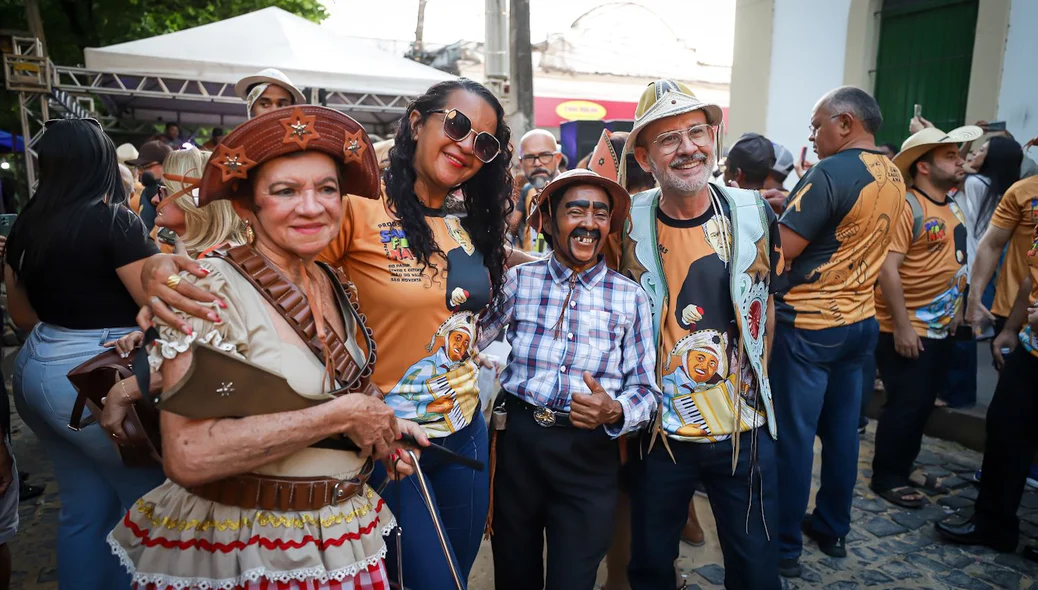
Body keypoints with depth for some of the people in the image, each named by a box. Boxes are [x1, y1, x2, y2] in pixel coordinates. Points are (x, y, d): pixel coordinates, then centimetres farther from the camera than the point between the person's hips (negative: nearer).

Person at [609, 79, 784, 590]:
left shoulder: (754, 213, -4)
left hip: (744, 431, 1)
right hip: (659, 432, 0)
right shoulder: (628, 223, -8)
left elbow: (764, 304, 10)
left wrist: (754, 385, 12)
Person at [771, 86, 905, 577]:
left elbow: (781, 251, -20)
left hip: (809, 324, -8)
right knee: (841, 430, 16)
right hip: (860, 320, 8)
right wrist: (793, 203, 9)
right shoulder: (892, 175, 9)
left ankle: (785, 546, 13)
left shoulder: (829, 172, -18)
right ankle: (832, 529, 30)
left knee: (793, 435, 2)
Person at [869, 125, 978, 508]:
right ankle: (886, 477, 16)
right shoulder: (906, 207, -17)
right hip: (907, 331, -9)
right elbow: (887, 267, -23)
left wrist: (957, 309, 15)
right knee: (904, 406, 0)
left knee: (923, 405, 16)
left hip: (942, 329, 9)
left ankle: (904, 469, 31)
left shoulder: (952, 207, 11)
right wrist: (901, 326, -23)